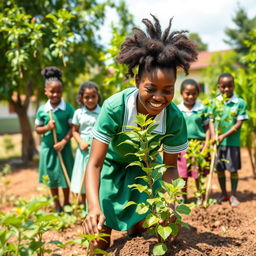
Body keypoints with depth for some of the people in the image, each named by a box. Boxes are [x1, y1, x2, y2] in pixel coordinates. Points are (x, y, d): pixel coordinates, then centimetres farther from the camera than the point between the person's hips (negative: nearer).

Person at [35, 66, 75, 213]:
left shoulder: (68, 108, -8)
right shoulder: (42, 110, -1)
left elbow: (73, 128, -9)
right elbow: (37, 129, 7)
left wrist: (63, 142, -18)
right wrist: (47, 127, -14)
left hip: (64, 147, -2)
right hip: (48, 147, 2)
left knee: (65, 176, 8)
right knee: (51, 177, 11)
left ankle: (67, 204, 30)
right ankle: (57, 207, 27)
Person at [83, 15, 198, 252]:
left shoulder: (175, 118, -28)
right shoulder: (114, 107, -36)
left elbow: (170, 167, -13)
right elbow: (94, 163, -32)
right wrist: (94, 207, -46)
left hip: (144, 167, 2)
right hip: (112, 164, -2)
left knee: (140, 228, 5)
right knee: (100, 229, -5)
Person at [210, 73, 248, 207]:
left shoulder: (240, 103, -4)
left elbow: (239, 124, -8)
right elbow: (211, 121, 0)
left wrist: (224, 135, -16)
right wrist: (214, 136, -16)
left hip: (232, 142, -2)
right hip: (218, 142, 2)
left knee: (233, 169, 4)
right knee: (219, 169, 11)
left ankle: (233, 195, 19)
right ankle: (223, 194, 28)